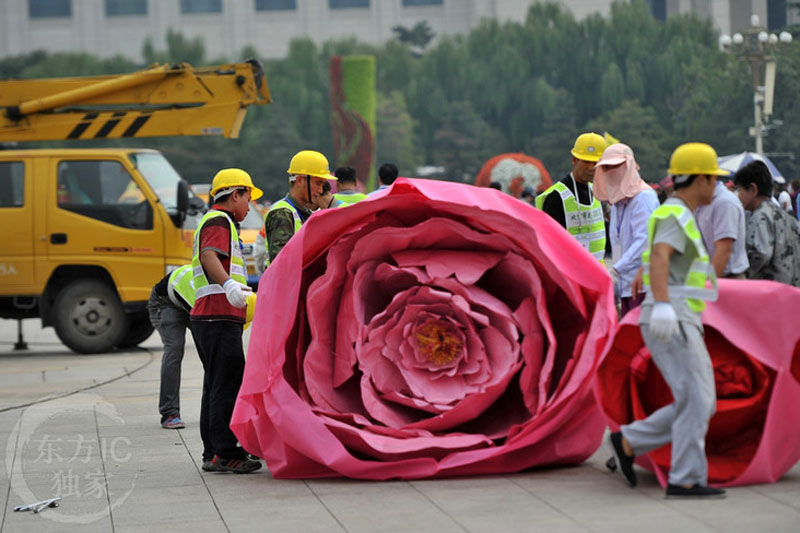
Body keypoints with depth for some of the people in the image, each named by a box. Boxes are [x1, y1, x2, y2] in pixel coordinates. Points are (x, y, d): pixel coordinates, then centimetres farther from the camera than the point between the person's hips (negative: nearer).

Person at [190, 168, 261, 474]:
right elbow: (209, 256, -25)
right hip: (219, 316, -11)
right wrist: (228, 285, -41)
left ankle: (213, 454, 14)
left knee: (216, 385, 12)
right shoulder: (219, 221, -7)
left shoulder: (212, 222, 27)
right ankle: (225, 453, -14)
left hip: (209, 318, 11)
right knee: (228, 384, -12)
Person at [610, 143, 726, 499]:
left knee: (701, 405, 6)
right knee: (695, 400, -13)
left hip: (678, 325, 10)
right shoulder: (676, 217, -9)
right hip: (671, 323, -10)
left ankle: (628, 443, 11)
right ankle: (686, 480, -12)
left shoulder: (679, 219, 23)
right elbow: (658, 259, -27)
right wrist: (662, 305, -40)